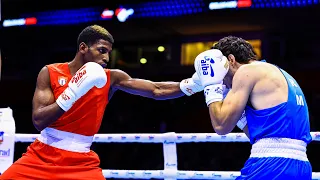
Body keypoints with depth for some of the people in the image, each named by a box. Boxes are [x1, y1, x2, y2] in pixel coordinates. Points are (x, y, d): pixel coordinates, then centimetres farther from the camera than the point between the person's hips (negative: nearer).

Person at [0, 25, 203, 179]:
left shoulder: (111, 78, -1)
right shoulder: (50, 72, -4)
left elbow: (157, 90, -9)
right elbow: (38, 121, -14)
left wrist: (192, 84, -24)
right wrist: (73, 93, -23)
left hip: (81, 163, 0)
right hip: (41, 157, 0)